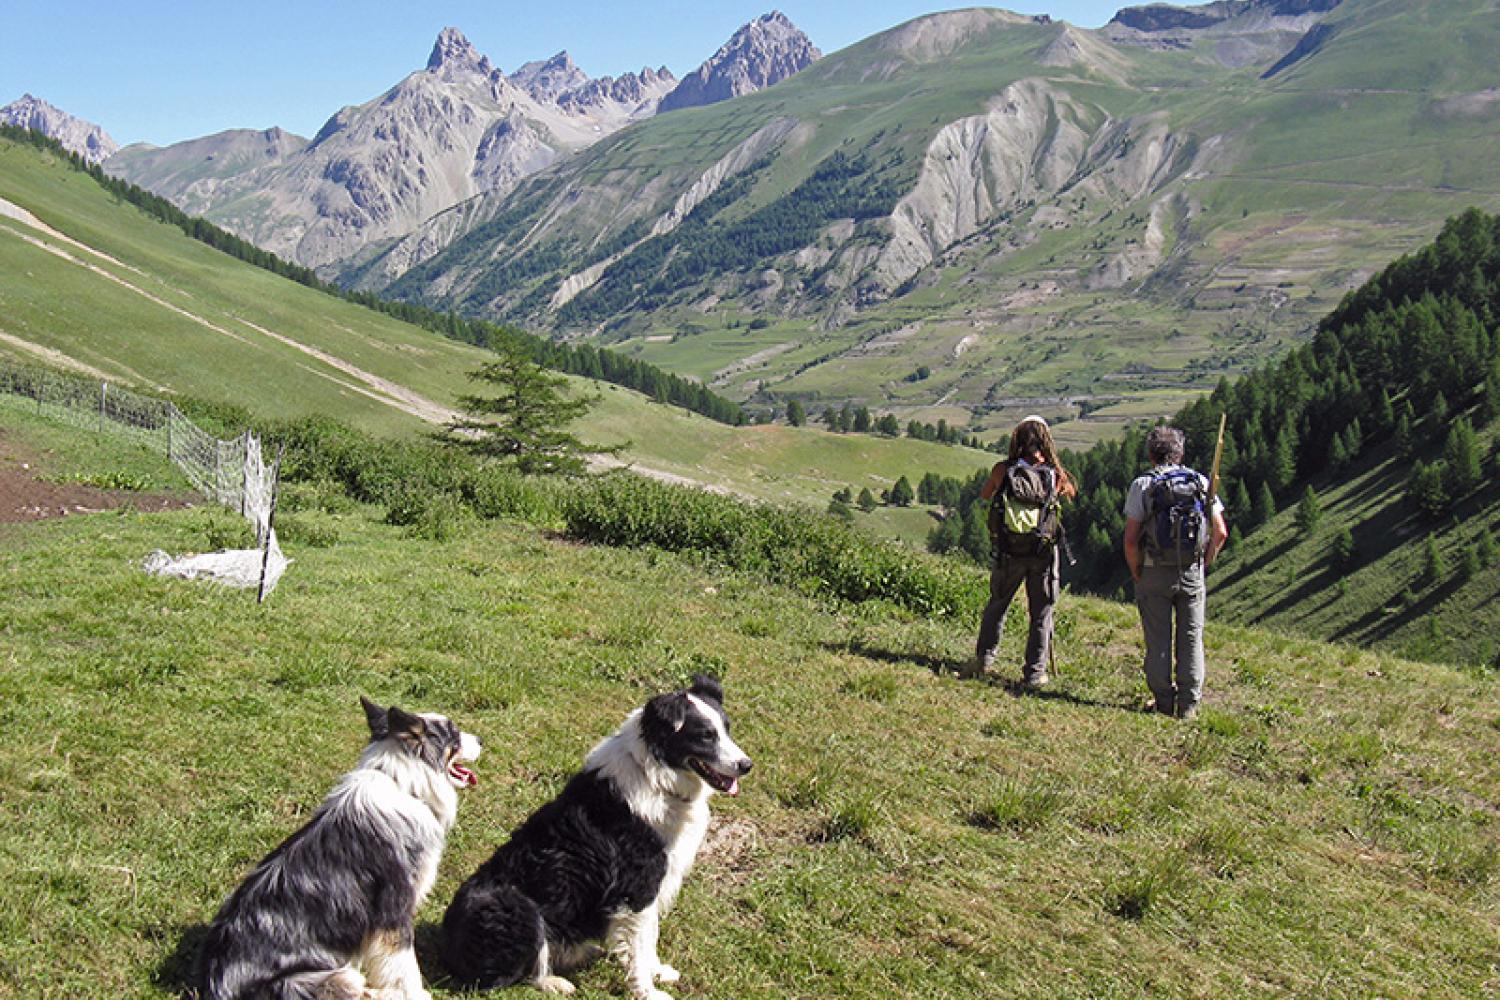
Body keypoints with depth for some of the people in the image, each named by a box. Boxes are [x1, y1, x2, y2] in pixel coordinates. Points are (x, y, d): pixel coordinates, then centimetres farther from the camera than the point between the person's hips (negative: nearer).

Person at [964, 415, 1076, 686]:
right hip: (1043, 553, -1)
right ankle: (1034, 672, 11)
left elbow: (984, 495, 9)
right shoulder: (1055, 474, -8)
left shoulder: (1003, 470, -8)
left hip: (1008, 553, 1)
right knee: (1041, 613, 9)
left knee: (997, 605, 21)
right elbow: (1072, 494, 14)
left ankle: (984, 657, 21)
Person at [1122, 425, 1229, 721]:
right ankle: (1189, 704, 12)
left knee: (1158, 641, 7)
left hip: (1155, 574, -2)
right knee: (1191, 640, 9)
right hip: (1192, 574, 2)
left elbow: (1131, 538, -10)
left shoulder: (1142, 485, -5)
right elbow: (1220, 532, 0)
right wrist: (1204, 563, 11)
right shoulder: (1201, 482, 3)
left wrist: (1136, 572, 3)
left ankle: (1164, 701, 12)